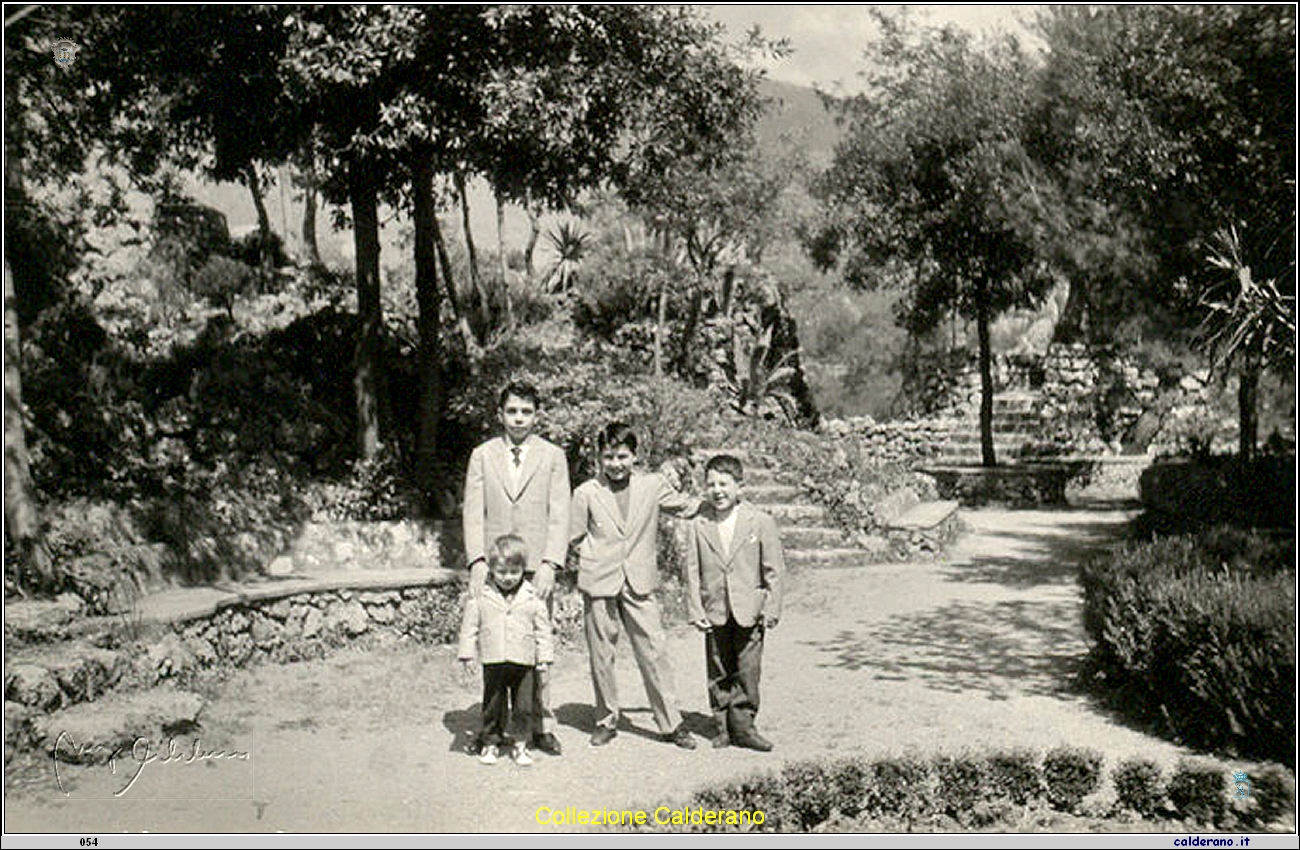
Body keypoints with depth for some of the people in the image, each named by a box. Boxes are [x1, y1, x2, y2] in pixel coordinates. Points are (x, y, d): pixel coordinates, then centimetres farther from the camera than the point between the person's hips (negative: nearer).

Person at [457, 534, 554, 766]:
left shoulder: (532, 597, 0)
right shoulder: (480, 597, -1)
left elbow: (543, 629, 5)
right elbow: (470, 627, 4)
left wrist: (544, 657, 3)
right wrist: (467, 654, 1)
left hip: (523, 662, 0)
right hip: (493, 662, 0)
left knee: (524, 706, 5)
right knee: (493, 705, 10)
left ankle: (520, 744, 18)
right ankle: (490, 742, 24)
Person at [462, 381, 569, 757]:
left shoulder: (553, 456, 8)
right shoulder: (482, 456, 11)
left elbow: (559, 516, 2)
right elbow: (472, 513, 5)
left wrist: (549, 564, -10)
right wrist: (477, 560, -8)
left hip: (535, 568, -1)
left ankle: (542, 726, 10)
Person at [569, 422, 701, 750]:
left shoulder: (653, 485, 4)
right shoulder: (586, 493, 1)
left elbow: (685, 506, 18)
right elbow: (575, 537, 11)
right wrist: (597, 557, 2)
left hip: (639, 584, 0)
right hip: (599, 586, 0)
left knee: (655, 653, -1)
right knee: (601, 656, 6)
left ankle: (671, 723, 8)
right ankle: (606, 720, 22)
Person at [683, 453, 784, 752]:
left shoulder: (760, 522, -2)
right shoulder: (697, 526, 2)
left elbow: (773, 570, 1)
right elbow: (692, 572, 4)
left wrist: (771, 609, -3)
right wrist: (695, 610, -2)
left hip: (749, 611, -1)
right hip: (714, 613, 2)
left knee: (747, 671, 0)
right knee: (718, 674, 8)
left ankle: (743, 725, 12)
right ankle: (723, 727, 18)